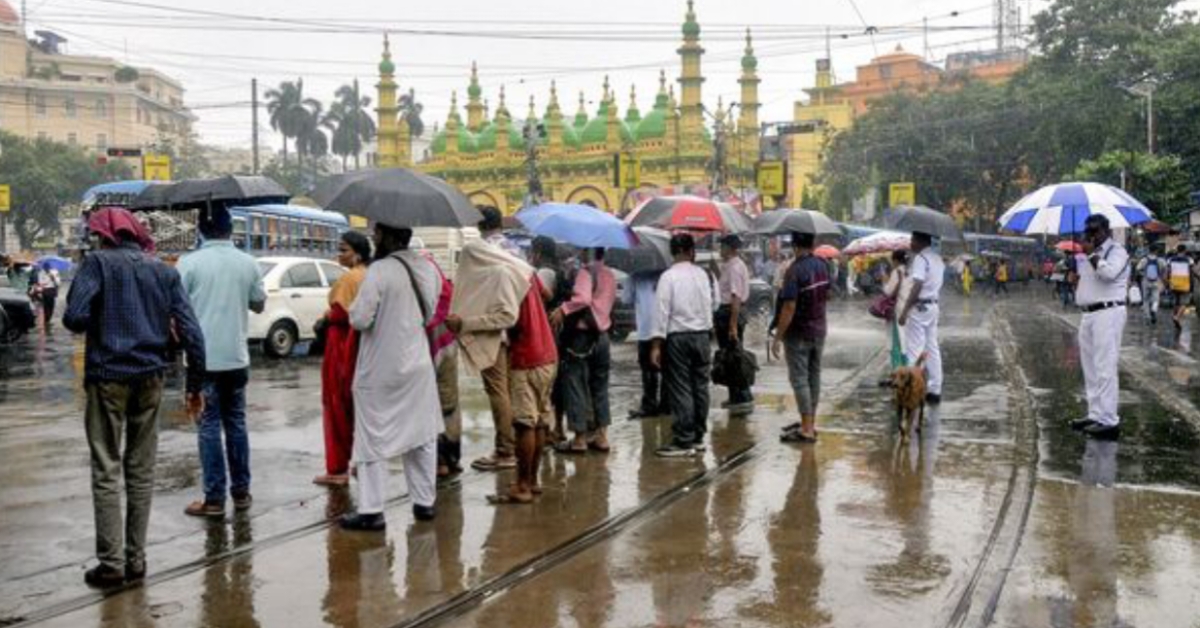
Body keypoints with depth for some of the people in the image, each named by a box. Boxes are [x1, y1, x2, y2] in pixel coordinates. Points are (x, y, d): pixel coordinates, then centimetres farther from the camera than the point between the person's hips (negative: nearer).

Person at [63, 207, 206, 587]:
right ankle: (136, 559, 14)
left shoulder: (98, 263, -1)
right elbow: (191, 332, 3)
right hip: (150, 379, 4)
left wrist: (99, 324, 10)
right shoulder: (164, 272, 10)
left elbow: (75, 317, -13)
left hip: (108, 376, -4)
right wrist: (196, 385, 8)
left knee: (107, 471, 1)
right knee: (141, 470, 10)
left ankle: (111, 563, 1)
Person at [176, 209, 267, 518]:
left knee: (209, 425, 1)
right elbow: (259, 304, 12)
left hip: (203, 357, -3)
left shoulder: (189, 263, -9)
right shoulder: (248, 263, 2)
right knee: (236, 422, 13)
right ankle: (241, 492, 18)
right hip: (236, 356, 3)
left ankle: (214, 498, 3)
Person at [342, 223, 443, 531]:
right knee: (422, 435, 14)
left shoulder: (379, 270, -19)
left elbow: (360, 319, -19)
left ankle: (371, 511, 4)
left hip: (380, 370, -6)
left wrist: (354, 306, 0)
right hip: (418, 365, 6)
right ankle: (424, 502, 22)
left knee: (372, 439, 2)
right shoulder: (428, 269, 3)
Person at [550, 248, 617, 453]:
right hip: (601, 335, 8)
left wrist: (563, 310, -25)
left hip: (581, 335, -8)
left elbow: (583, 298, -29)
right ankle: (601, 436, 15)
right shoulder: (610, 276, 12)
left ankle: (580, 438, 3)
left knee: (575, 386, 0)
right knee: (599, 386, 14)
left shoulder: (586, 272, -12)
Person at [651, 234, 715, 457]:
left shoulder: (668, 276, -9)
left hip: (677, 337, -5)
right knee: (700, 386, 10)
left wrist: (657, 344, -11)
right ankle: (698, 437, 18)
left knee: (680, 389, -3)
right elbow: (710, 303, 8)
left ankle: (683, 441, -2)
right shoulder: (702, 274, 6)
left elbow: (663, 311, -12)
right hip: (702, 334, 5)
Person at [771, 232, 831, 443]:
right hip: (819, 330, 8)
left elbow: (789, 308, -23)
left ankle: (807, 430, -2)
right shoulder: (822, 266, 3)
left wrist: (778, 337, -18)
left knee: (799, 379, -2)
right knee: (814, 376, 15)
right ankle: (809, 423, 25)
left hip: (798, 333, -8)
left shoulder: (795, 270, -21)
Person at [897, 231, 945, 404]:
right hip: (933, 307, 9)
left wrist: (904, 311, -24)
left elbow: (917, 286, -23)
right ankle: (935, 390, 15)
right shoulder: (938, 258, 14)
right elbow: (937, 285, 16)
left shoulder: (921, 258, -15)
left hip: (919, 307, -9)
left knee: (914, 350, -6)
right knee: (932, 349, 12)